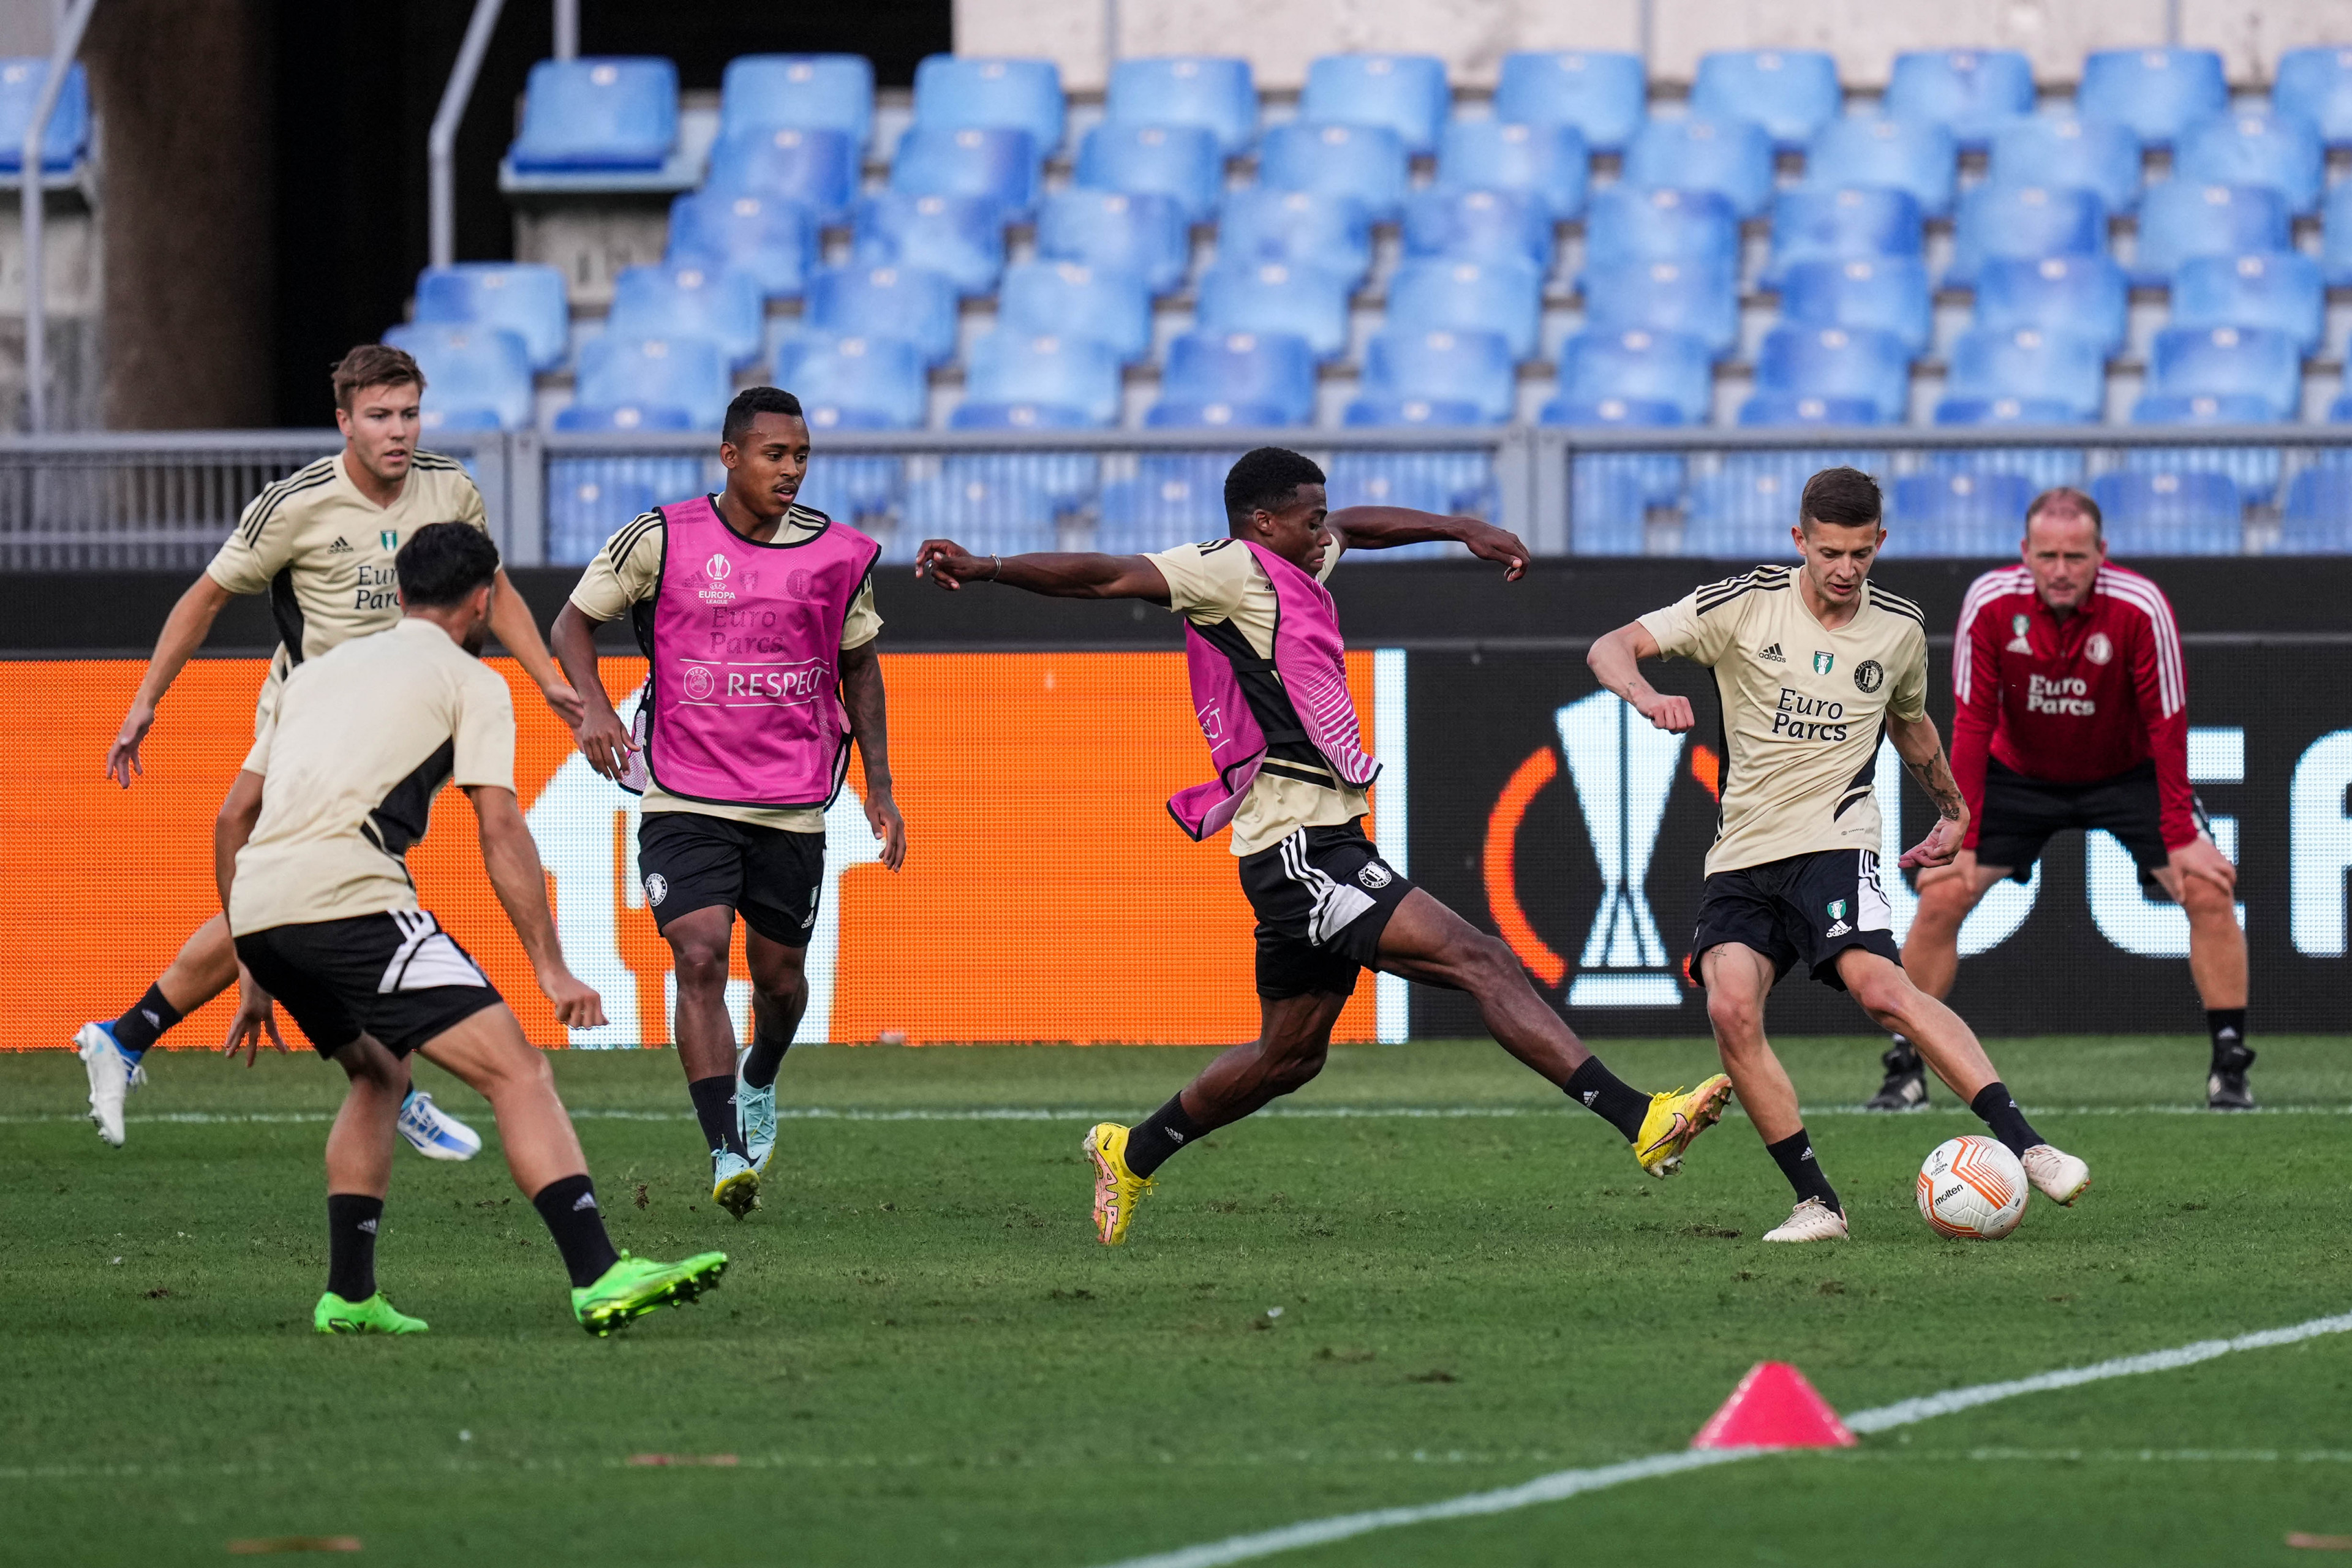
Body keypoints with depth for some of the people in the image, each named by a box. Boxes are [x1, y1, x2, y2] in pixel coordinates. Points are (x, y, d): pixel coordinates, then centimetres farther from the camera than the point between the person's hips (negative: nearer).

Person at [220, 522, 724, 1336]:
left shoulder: (318, 670, 29)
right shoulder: (470, 682, 10)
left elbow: (235, 819, 30)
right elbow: (501, 830, 0)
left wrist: (256, 971, 34)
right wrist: (551, 969, 0)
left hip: (257, 908, 7)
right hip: (349, 895, -7)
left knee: (377, 1075, 29)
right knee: (517, 1070, -9)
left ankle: (349, 1295, 23)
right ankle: (598, 1276, -23)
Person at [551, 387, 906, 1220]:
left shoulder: (840, 555, 1)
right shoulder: (661, 540, -7)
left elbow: (859, 667, 15)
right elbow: (573, 622, 4)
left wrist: (879, 788, 13)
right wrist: (595, 709, -13)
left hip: (793, 804, 3)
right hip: (684, 799, -3)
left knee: (778, 974, 12)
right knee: (700, 957, -18)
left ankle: (758, 1085, 47)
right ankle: (729, 1155, -20)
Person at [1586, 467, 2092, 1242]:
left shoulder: (1899, 629, 6)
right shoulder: (1746, 604, -2)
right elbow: (1611, 648, -5)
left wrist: (1952, 808, 39)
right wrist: (1647, 697, -26)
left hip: (1834, 838, -1)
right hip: (1742, 853, 1)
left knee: (1879, 986, -27)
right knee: (1730, 1007, -22)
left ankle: (2026, 1148, -30)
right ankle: (1816, 1202, -14)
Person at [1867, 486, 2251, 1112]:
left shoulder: (2140, 608, -27)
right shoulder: (1991, 603, -23)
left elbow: (2167, 727, -21)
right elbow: (1972, 725, -18)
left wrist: (2183, 840, -24)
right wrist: (1960, 842, -20)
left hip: (2128, 773, -1)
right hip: (2019, 773, 1)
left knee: (2209, 893, -17)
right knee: (1941, 896, -12)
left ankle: (2229, 1066, -6)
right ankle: (1906, 1069, 1)